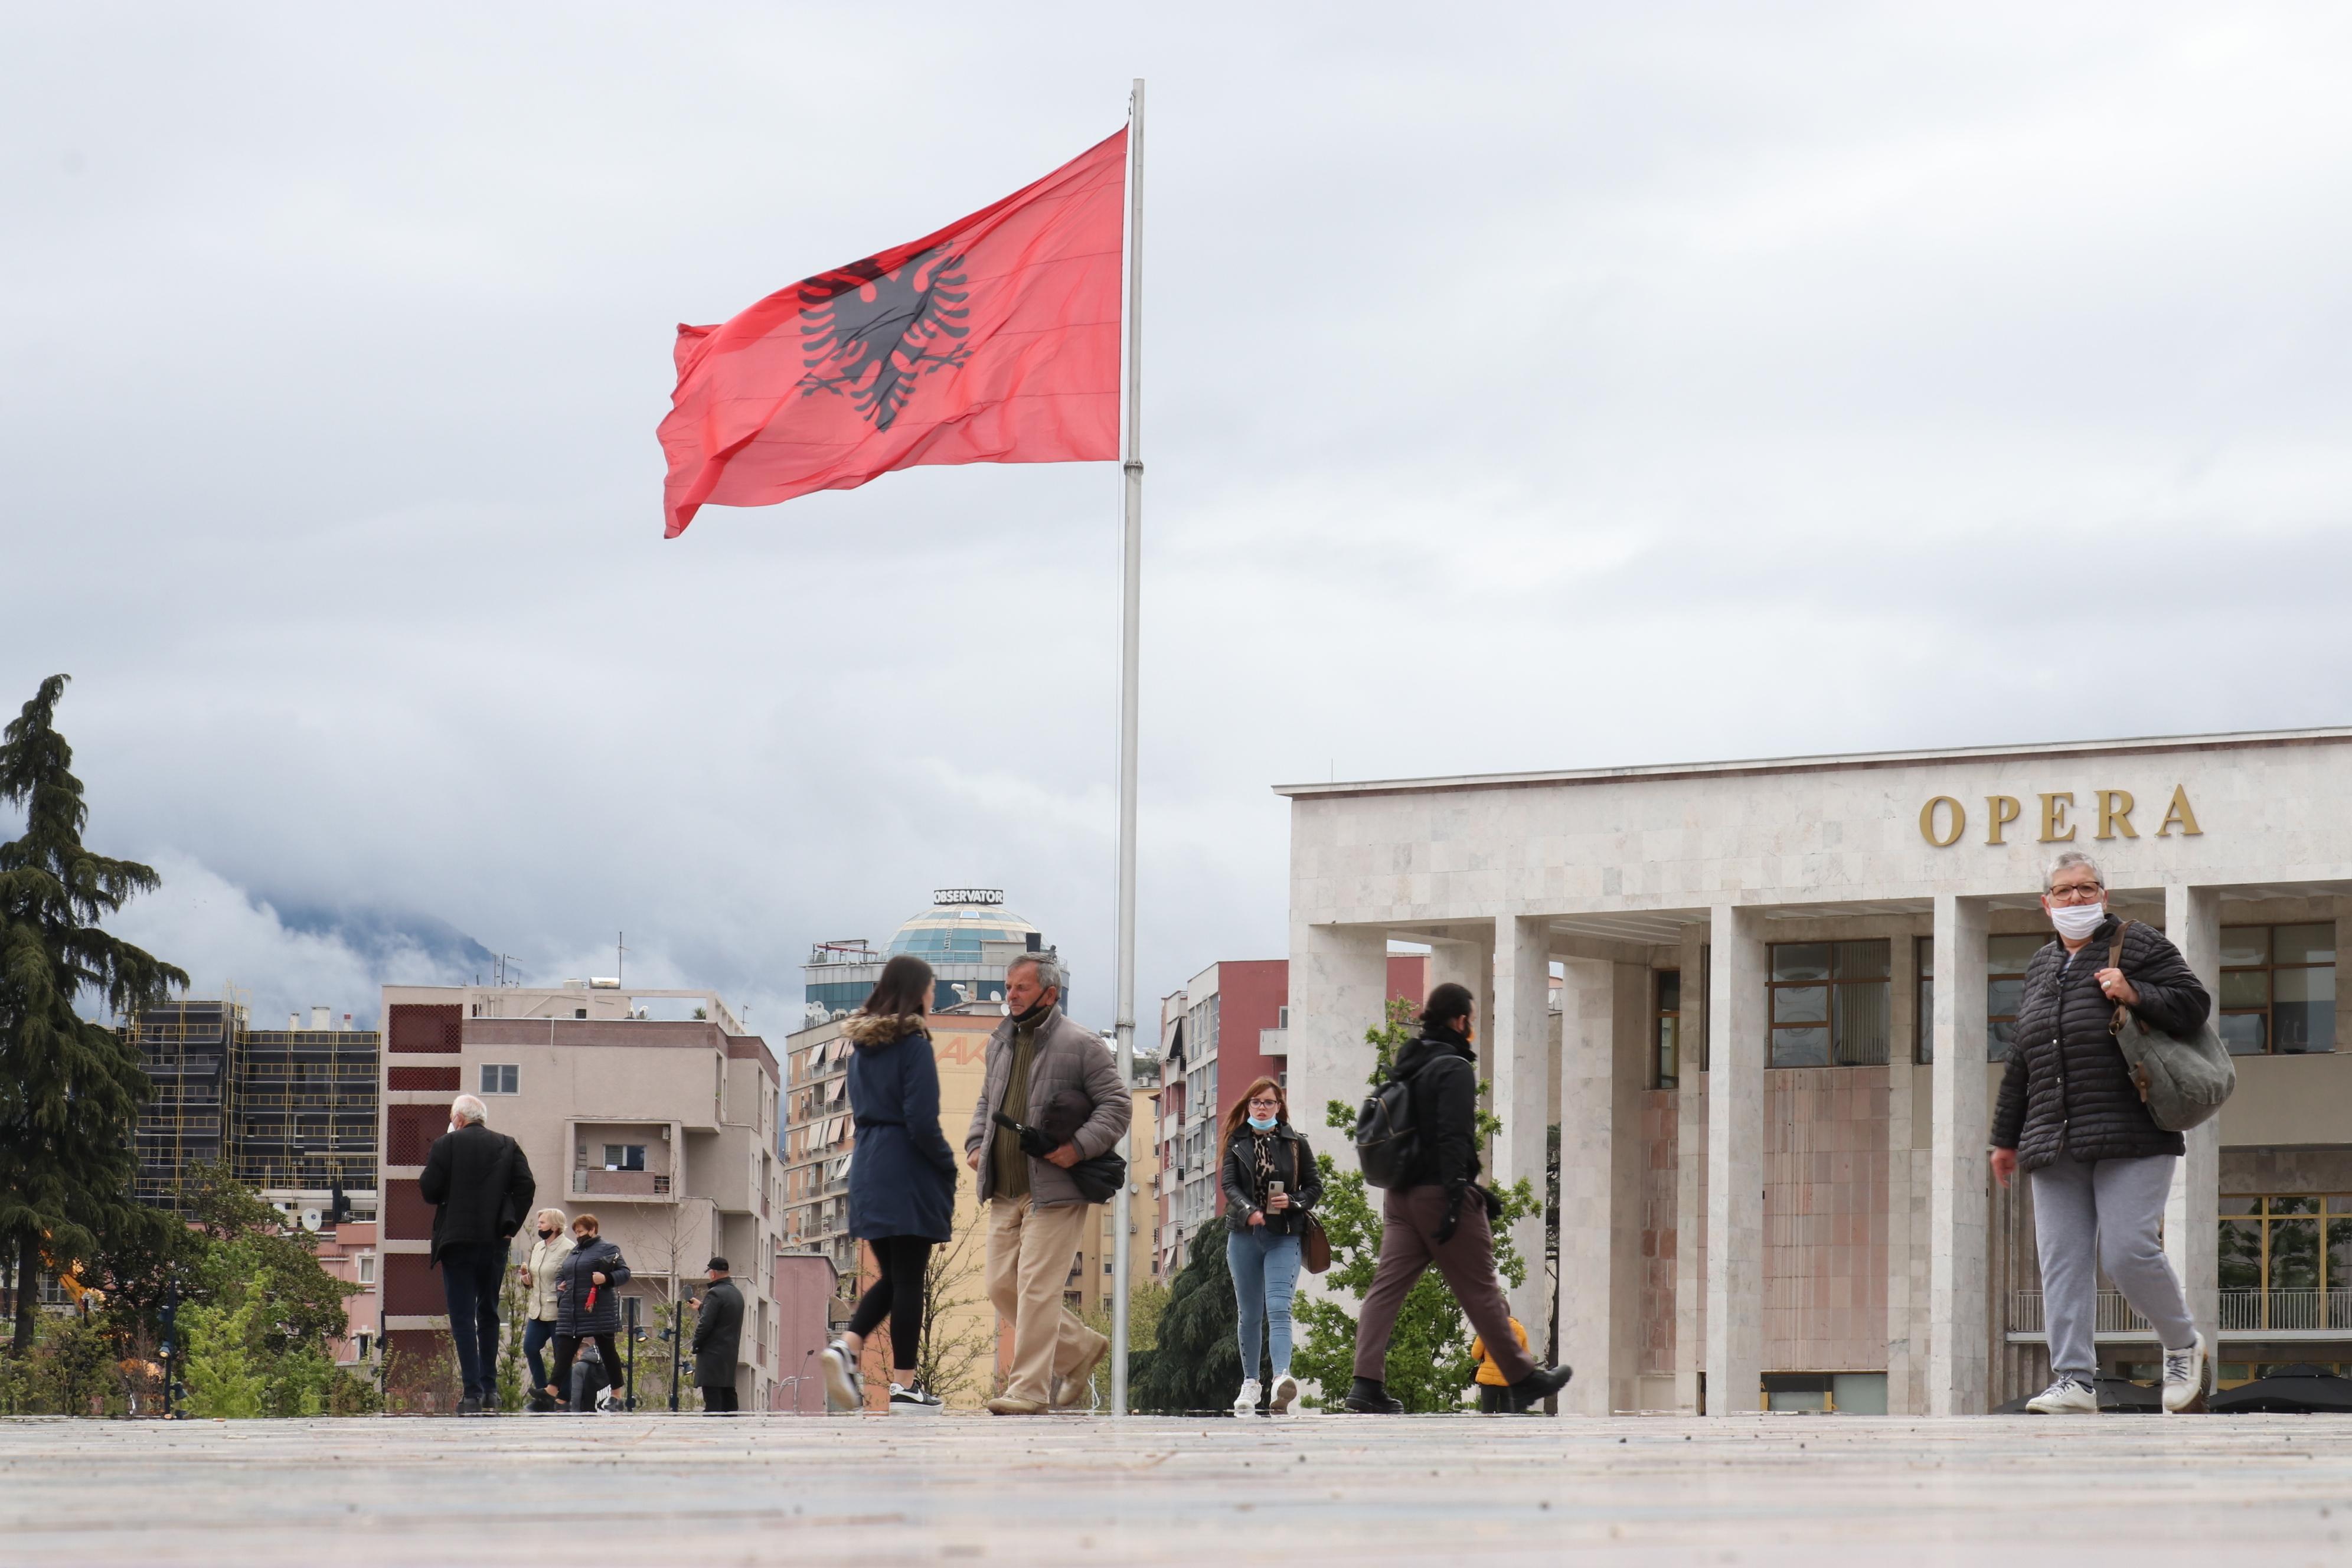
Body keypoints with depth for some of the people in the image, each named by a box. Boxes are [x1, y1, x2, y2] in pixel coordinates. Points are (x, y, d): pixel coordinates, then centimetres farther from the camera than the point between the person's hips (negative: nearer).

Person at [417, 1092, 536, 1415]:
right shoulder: (508, 1146, 7)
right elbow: (526, 1186, -3)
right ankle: (490, 1388, 16)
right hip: (496, 1242, 4)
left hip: (457, 1242, -4)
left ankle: (472, 1392, -9)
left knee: (463, 1317, -2)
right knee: (489, 1314, 17)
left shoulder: (446, 1145, -3)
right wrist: (510, 1225, 2)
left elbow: (429, 1191, -8)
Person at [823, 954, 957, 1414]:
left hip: (868, 1169, 7)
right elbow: (922, 1122, -18)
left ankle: (847, 1348, -7)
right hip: (909, 1175, -7)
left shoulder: (862, 1047, 11)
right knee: (909, 1279, -2)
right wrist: (948, 1166, -4)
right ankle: (904, 1385, -1)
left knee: (891, 1277, 15)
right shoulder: (914, 1046, -12)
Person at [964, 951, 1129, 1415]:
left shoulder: (1082, 1046, -5)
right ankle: (1080, 1349, 25)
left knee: (1036, 1289, -11)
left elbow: (1117, 1107, -5)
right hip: (1005, 1193, 8)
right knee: (1002, 1286, 7)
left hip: (1055, 1193, -8)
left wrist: (1079, 1147, -18)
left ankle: (1030, 1388, -7)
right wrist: (976, 1145, 12)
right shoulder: (1001, 1045, 17)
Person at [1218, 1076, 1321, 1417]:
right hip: (1244, 1235, 2)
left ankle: (1282, 1378, -34)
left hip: (1284, 1238, -2)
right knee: (1250, 1314, 9)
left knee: (1278, 1309, -17)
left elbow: (1315, 1185, 10)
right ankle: (1250, 1384, 19)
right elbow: (1228, 1184, -4)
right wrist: (1248, 1210, -23)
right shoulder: (1236, 1143, 8)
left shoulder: (1295, 1143, 6)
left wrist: (1294, 1202, -11)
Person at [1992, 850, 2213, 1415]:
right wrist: (2006, 1137, 26)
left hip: (2130, 1137, -6)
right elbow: (2020, 1062, 26)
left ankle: (2184, 1347, 10)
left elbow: (2193, 1004, -1)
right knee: (2062, 1262, -3)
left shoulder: (2139, 945, 4)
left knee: (2128, 1252, -14)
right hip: (2055, 1145, 6)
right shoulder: (2041, 967, 21)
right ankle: (2074, 1381, -5)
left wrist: (2136, 995, -16)